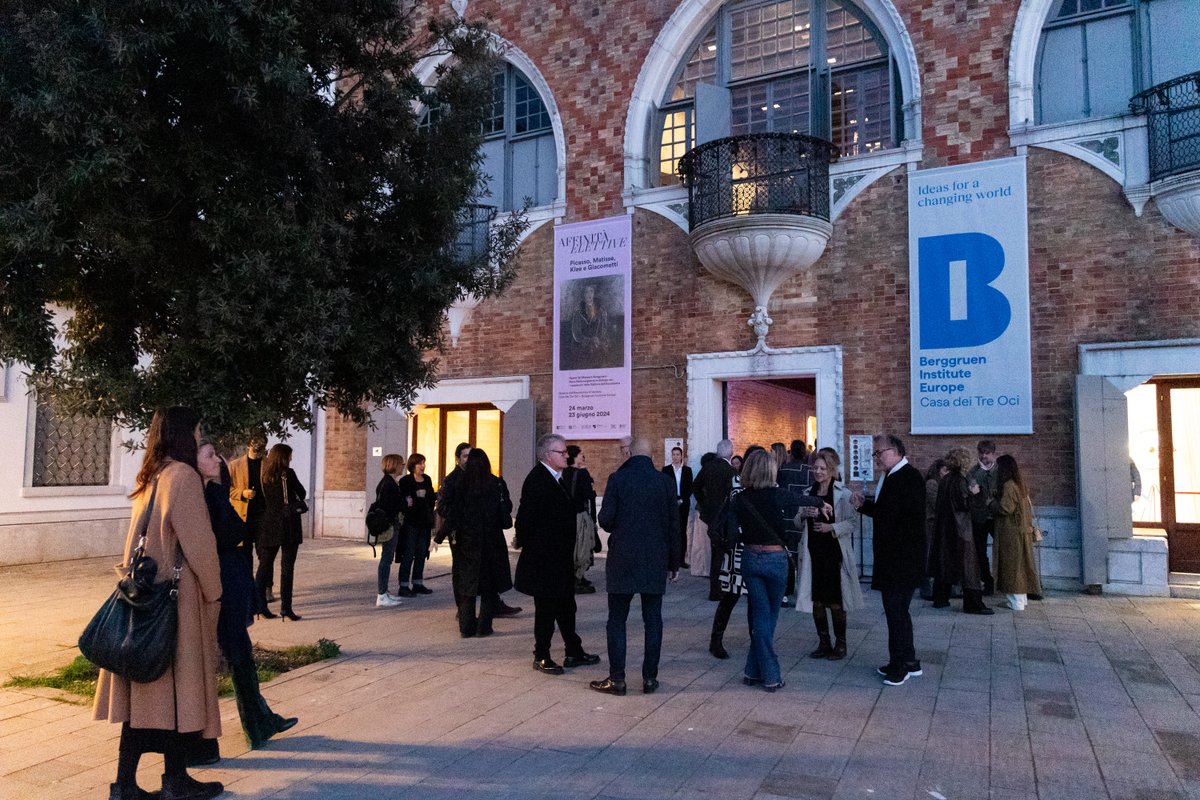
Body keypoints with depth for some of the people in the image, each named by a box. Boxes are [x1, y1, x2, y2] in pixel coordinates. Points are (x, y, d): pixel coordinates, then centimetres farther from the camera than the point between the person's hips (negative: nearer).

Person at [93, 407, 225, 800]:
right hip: (177, 599, -8)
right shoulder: (183, 476, -14)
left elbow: (143, 539, 17)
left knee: (145, 691, 12)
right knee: (179, 687, 3)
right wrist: (213, 591, -4)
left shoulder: (149, 479, 12)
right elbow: (199, 542, -15)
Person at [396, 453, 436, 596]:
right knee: (408, 554, -3)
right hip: (410, 522, -6)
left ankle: (418, 583, 21)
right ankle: (403, 586, 3)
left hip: (424, 522, 6)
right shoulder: (405, 481, -8)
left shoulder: (427, 480, 11)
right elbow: (401, 501, -12)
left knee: (421, 554, 11)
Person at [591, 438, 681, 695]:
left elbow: (605, 519, -10)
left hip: (622, 561, -2)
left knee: (617, 620, 7)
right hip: (656, 562, 2)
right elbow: (674, 526, 2)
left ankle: (617, 679, 10)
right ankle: (650, 678, 14)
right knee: (653, 621, 10)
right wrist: (674, 562, 10)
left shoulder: (617, 479, -7)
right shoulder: (666, 481, 0)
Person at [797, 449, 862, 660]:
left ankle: (840, 644, 18)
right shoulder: (809, 493, 9)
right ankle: (824, 643, 22)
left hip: (834, 553, -5)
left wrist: (832, 527, -21)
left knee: (836, 600, 3)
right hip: (813, 552, 5)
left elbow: (852, 522, -10)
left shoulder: (843, 494, -6)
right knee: (816, 599, 9)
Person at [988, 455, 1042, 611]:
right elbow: (1029, 508, 18)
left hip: (1011, 533, -9)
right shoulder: (1019, 484, 12)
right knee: (1019, 565, 14)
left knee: (1012, 565, -4)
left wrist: (991, 502, -4)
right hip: (1021, 530, 9)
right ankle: (1022, 598, 20)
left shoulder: (1008, 486, -17)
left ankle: (1017, 602, -1)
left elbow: (1005, 508, -21)